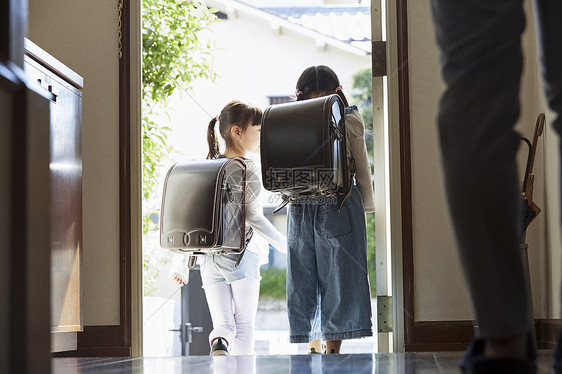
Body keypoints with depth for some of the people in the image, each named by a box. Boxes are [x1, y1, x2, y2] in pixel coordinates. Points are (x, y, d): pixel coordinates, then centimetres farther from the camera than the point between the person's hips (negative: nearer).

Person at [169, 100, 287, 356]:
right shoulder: (249, 170, -7)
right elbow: (253, 217, -15)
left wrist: (180, 263, 15)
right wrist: (282, 243, -1)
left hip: (208, 256, 5)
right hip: (241, 254, -5)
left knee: (223, 324, 3)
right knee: (244, 326, 6)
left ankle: (219, 345, -28)